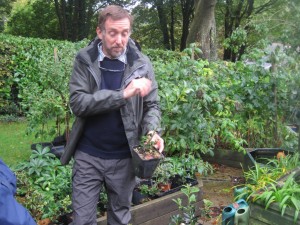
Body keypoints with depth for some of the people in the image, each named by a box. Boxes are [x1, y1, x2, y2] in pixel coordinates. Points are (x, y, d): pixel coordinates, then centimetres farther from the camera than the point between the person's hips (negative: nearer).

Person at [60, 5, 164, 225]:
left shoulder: (141, 64, -4)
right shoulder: (84, 60, -6)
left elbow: (152, 105, 1)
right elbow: (77, 103, -17)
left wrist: (153, 131, -20)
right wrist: (123, 94, -26)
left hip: (123, 157, 1)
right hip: (88, 156, 0)